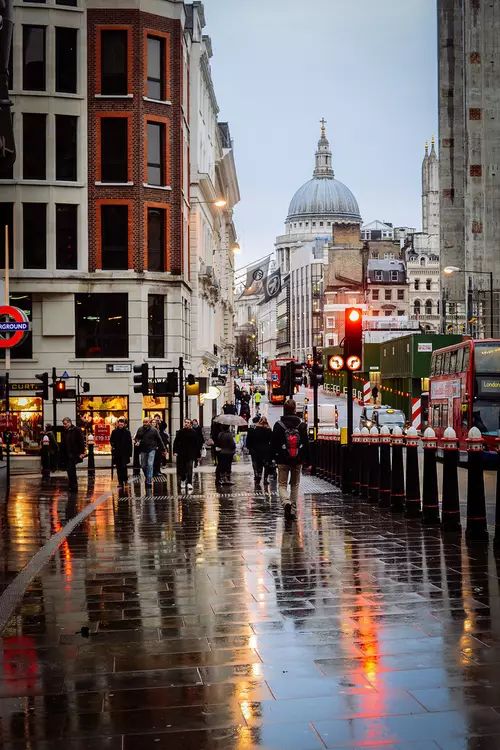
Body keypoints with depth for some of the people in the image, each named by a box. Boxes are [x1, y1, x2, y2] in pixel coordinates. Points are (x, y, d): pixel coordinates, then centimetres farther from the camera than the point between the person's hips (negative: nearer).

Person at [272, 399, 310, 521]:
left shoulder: (278, 425, -7)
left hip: (283, 460, -2)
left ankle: (286, 502, -22)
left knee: (282, 484, 6)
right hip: (297, 460, 2)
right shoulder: (302, 424, -2)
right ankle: (293, 510, 15)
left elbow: (273, 444, -3)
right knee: (295, 485, 15)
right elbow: (306, 444, 0)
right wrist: (307, 461, 6)